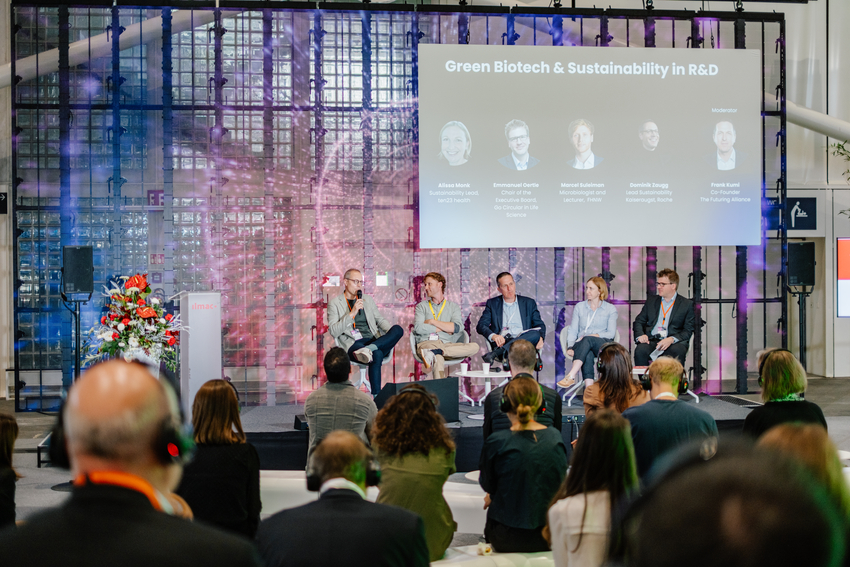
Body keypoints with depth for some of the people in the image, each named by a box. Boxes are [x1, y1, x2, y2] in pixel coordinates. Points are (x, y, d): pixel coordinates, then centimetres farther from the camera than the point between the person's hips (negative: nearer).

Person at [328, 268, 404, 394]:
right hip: (353, 345, -5)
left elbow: (380, 320, 25)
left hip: (374, 341, 5)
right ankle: (376, 396, -38)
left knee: (398, 329, -26)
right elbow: (333, 332, -2)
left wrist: (394, 333, 3)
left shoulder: (368, 300, 25)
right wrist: (352, 313, -12)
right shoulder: (335, 303, 9)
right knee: (377, 355, -39)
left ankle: (368, 349, -40)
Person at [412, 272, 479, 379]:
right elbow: (418, 328, -1)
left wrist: (433, 322, -1)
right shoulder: (422, 306, 19)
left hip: (447, 344, 3)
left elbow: (457, 327, 0)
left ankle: (433, 352, -45)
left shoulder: (453, 306, 21)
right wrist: (444, 328, 0)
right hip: (426, 343, -2)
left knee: (474, 347, -30)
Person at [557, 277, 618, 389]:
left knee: (588, 340, -37)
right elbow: (572, 330, 11)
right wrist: (570, 347, -9)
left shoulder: (610, 309, 13)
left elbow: (611, 333, 3)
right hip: (582, 345, 1)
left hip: (603, 344, -1)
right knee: (588, 355, -38)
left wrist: (595, 335, -15)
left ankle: (570, 376, -50)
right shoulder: (579, 307, 19)